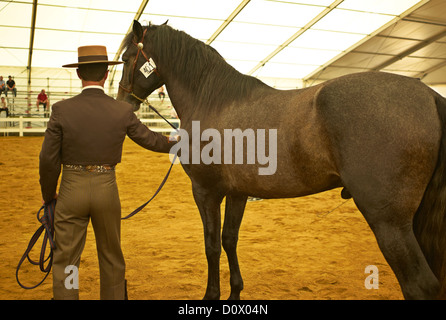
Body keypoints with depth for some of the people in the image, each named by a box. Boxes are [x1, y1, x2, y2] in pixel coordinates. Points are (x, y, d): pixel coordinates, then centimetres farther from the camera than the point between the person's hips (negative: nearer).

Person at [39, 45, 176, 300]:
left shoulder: (62, 110, -10)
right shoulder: (122, 111, -7)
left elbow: (48, 159, -7)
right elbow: (148, 138, 9)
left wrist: (49, 195, 9)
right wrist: (173, 144, 29)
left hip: (72, 189, -1)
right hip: (107, 189, 2)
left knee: (65, 260, 10)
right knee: (112, 258, 18)